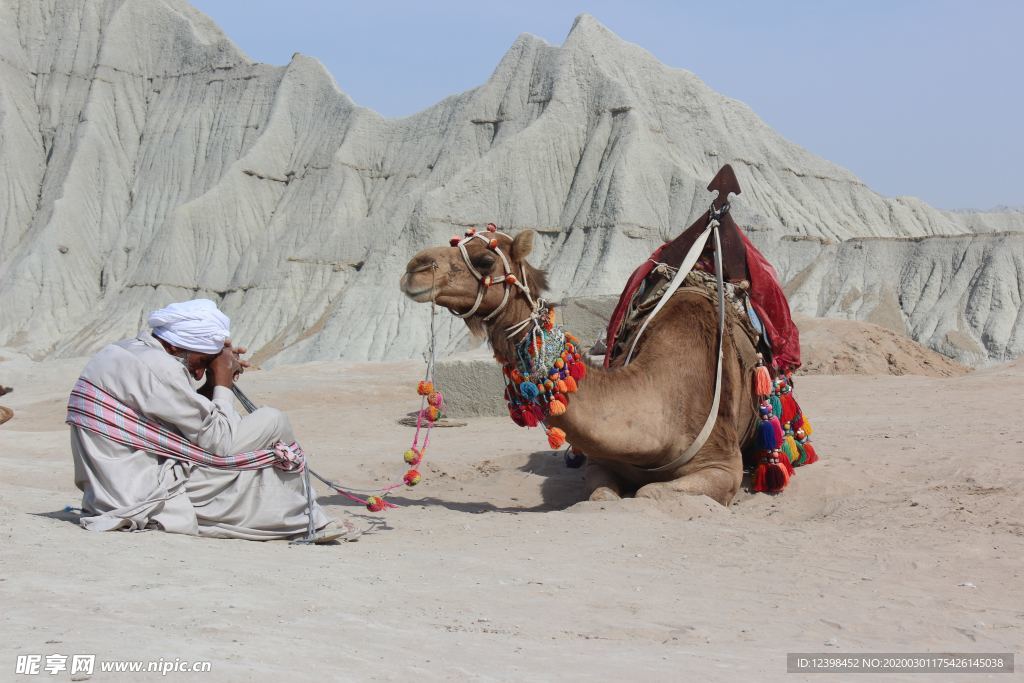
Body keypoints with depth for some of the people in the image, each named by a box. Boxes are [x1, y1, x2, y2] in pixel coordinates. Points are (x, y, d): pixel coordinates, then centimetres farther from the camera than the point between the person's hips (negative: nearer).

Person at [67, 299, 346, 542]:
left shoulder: (121, 353, 14)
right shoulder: (159, 367, -17)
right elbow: (219, 444, -15)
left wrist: (212, 386, 9)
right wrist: (223, 384, -2)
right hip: (149, 502, -10)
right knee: (272, 422, -3)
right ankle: (306, 522, 15)